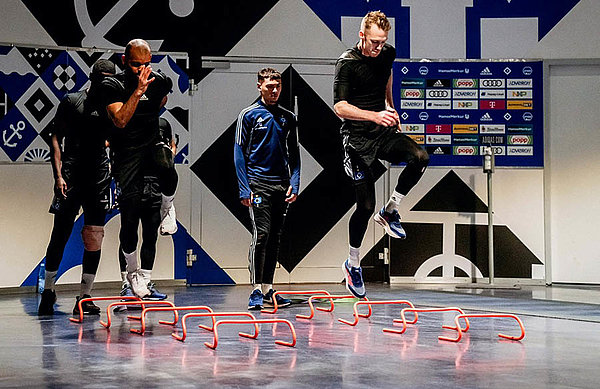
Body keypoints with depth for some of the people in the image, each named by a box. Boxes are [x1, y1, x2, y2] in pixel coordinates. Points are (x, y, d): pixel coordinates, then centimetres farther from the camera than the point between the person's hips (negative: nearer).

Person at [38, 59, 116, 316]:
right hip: (71, 175, -3)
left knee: (95, 237, -2)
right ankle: (48, 291, 14)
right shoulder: (72, 101, 5)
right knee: (60, 234, -2)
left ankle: (84, 298, 4)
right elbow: (56, 138, 3)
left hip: (99, 176, 3)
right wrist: (58, 175, -8)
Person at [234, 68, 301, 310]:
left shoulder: (288, 118, 13)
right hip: (258, 184, -5)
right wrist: (244, 189, -9)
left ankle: (267, 288, 14)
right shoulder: (249, 115, 1)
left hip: (282, 186, 5)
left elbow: (294, 154, 16)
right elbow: (239, 153, -1)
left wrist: (294, 184, 2)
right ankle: (256, 290, -12)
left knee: (275, 237, 7)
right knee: (261, 233, -14)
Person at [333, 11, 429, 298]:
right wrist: (375, 115, -32)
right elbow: (339, 107, -20)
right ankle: (352, 264, 16)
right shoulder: (347, 62, -15)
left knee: (420, 158, -24)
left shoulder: (388, 53, 3)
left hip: (383, 133, 5)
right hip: (357, 137, -5)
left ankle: (389, 212, -1)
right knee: (365, 206, -6)